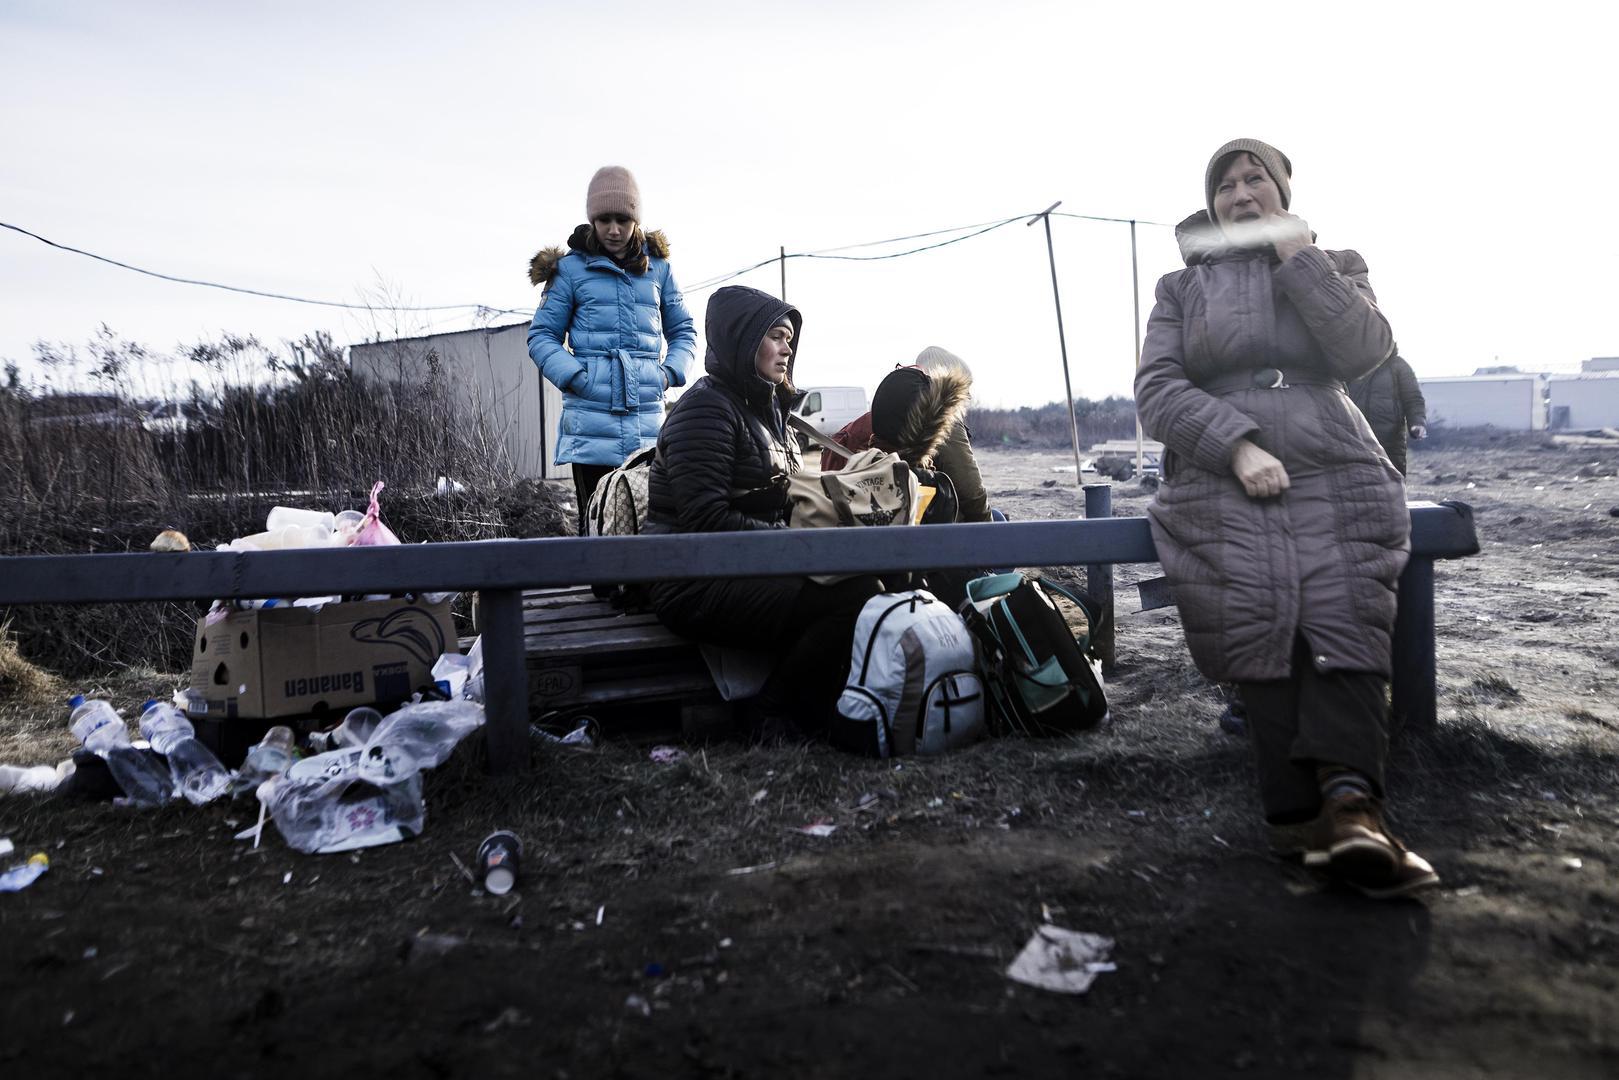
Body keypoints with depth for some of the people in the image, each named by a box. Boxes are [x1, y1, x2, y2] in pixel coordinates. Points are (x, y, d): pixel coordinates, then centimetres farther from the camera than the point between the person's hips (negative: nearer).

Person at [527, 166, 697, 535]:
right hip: (590, 419, -2)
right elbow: (542, 337, 5)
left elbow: (683, 331, 18)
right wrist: (573, 376, -11)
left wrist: (670, 372, 0)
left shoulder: (657, 266, 12)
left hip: (647, 416, 2)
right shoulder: (570, 267, 4)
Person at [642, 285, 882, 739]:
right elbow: (706, 519, -21)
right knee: (854, 596, -23)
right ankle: (777, 719, -6)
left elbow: (780, 504, 18)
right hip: (699, 586, -9)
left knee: (866, 578, -10)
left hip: (745, 570, 9)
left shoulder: (765, 407, 20)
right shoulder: (708, 406, -10)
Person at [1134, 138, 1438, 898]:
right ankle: (1310, 819, -26)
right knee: (1263, 637, -24)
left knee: (1344, 628, -24)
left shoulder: (1335, 266, 23)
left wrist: (1297, 256, 1)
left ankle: (1346, 805, -32)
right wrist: (1239, 445, -12)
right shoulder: (1183, 287, 20)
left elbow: (1365, 350, 1)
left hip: (1336, 479, 1)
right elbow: (1157, 391, 3)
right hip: (1225, 487, -1)